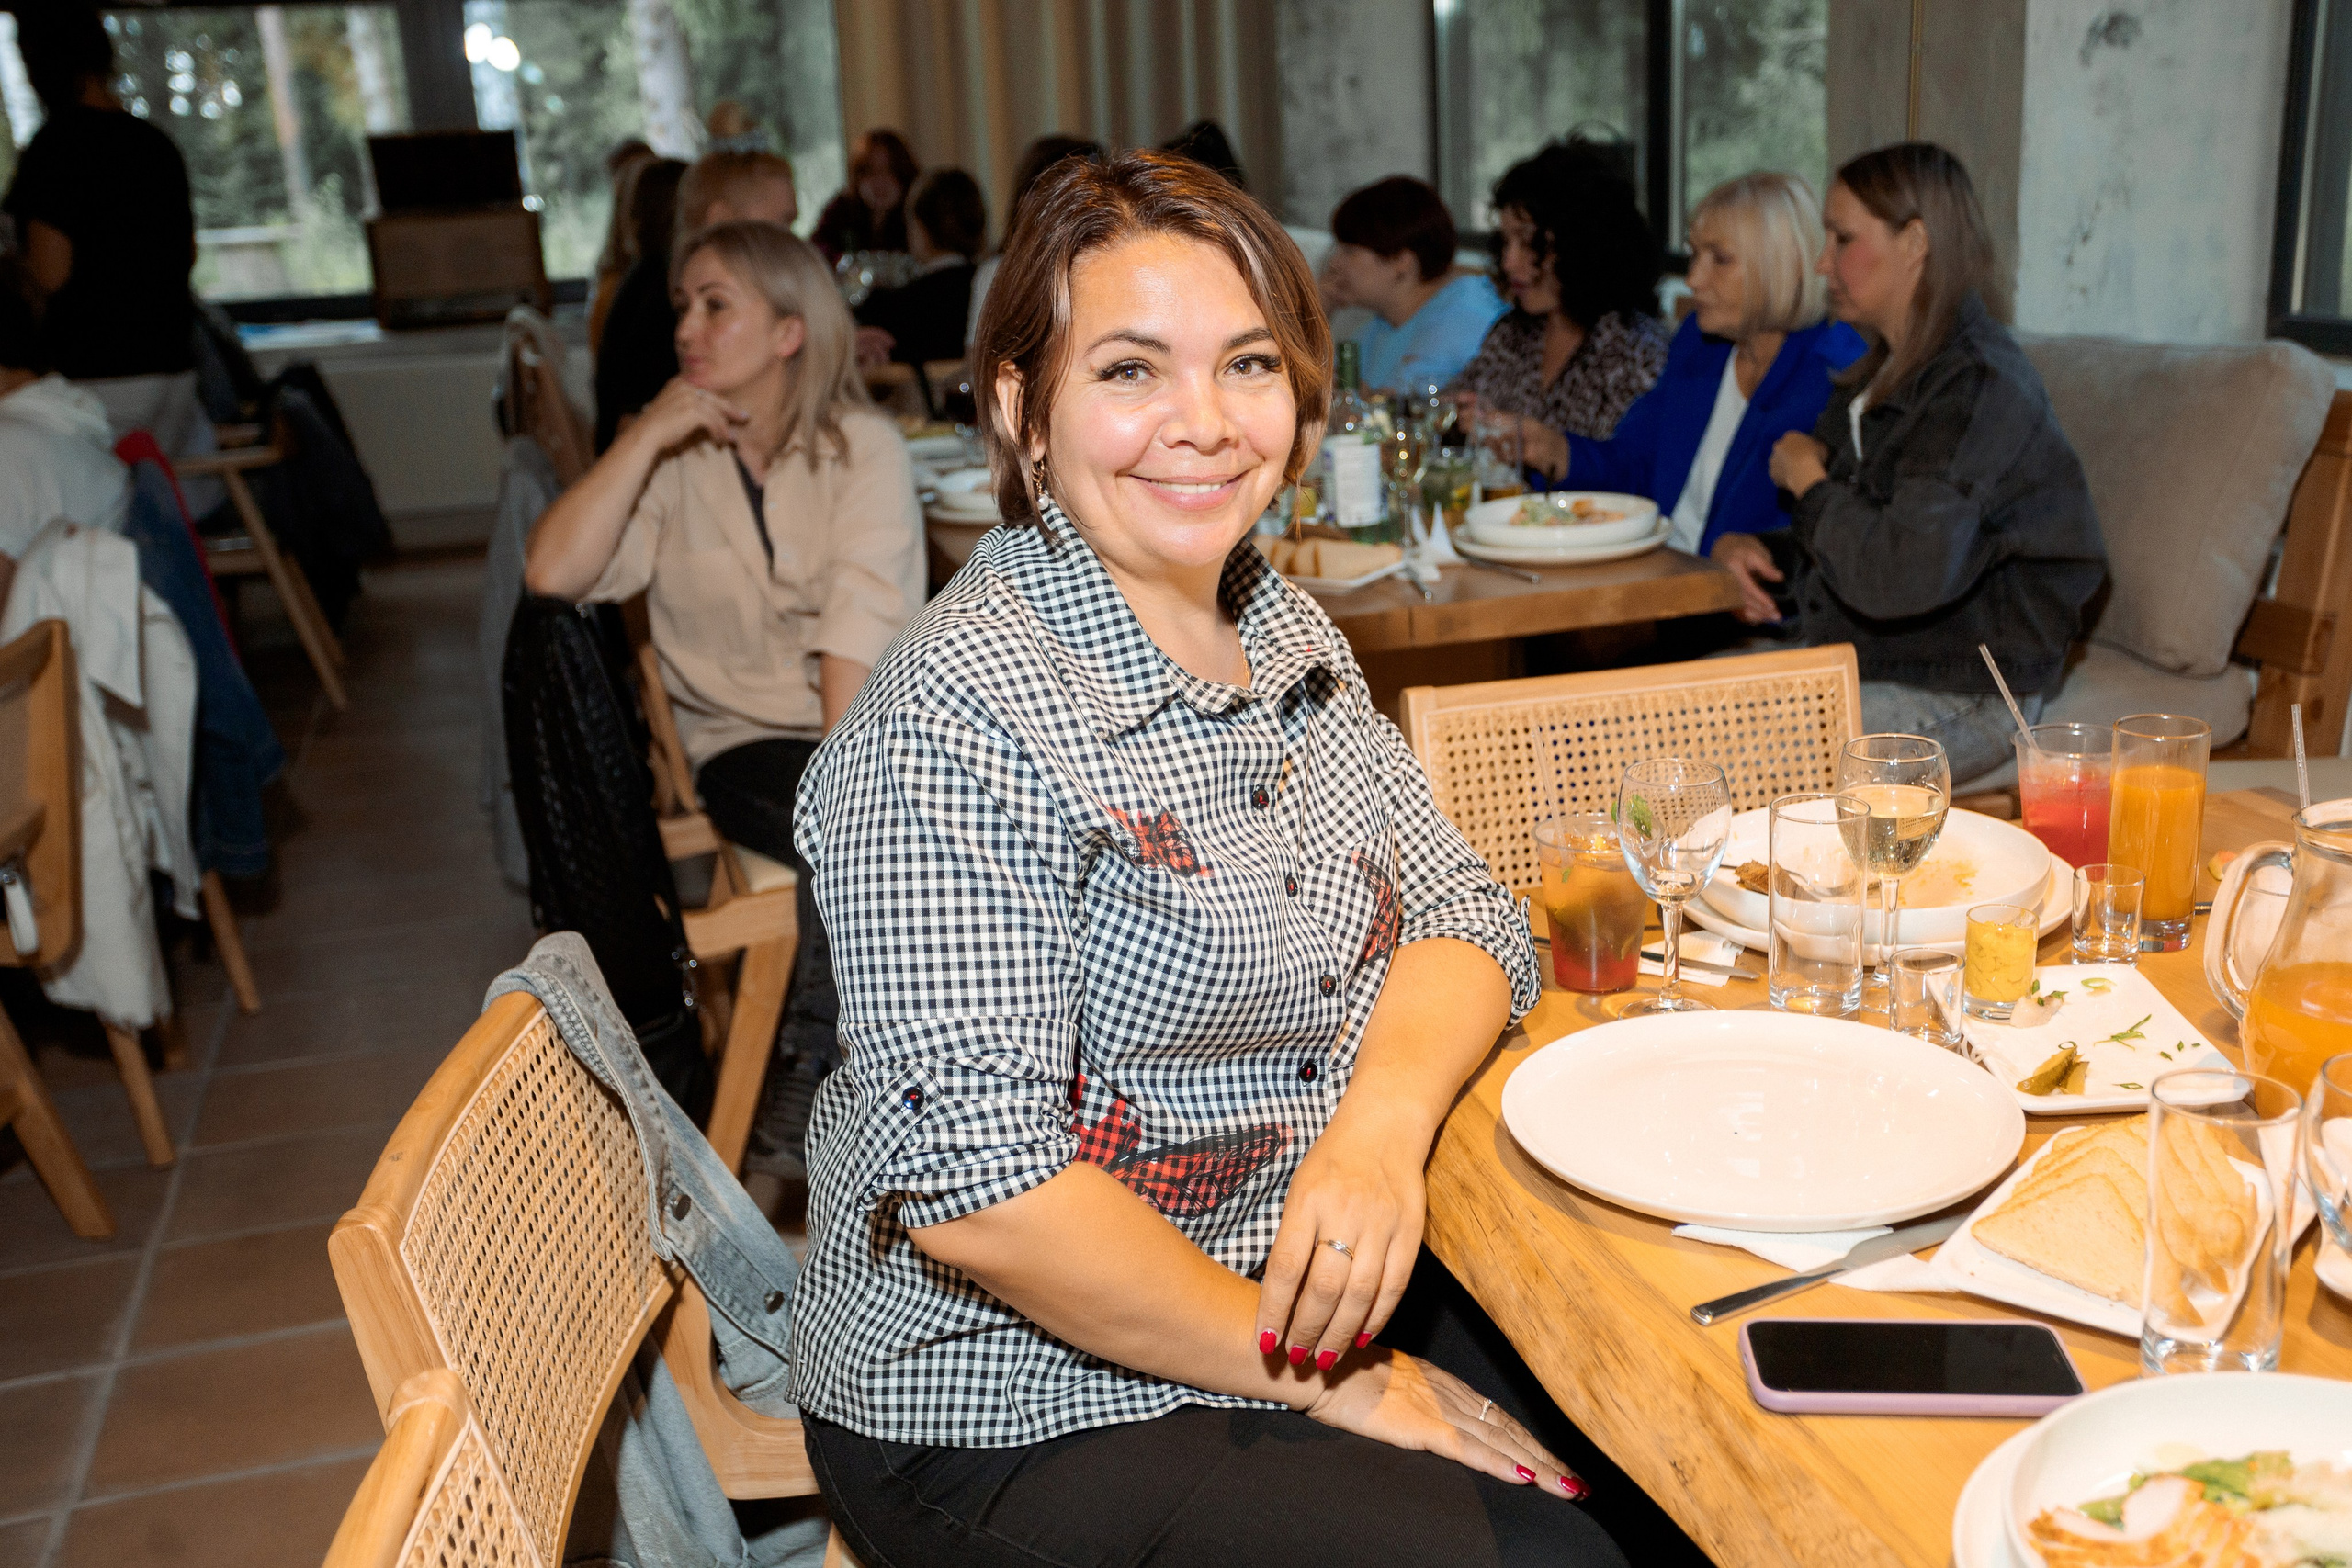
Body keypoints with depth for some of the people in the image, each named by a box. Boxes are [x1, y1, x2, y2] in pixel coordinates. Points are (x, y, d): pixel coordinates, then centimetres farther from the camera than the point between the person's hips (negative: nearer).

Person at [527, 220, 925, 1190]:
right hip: (746, 745, -1)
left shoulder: (862, 448, 0)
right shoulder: (673, 461, 6)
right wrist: (648, 437, -13)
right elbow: (553, 572, -11)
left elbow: (864, 631, -14)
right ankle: (803, 1099, -15)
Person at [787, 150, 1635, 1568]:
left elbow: (1462, 916, 5)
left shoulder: (1281, 627, 3)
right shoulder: (964, 716, -22)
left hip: (1300, 1306, 7)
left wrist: (1382, 1124, -16)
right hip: (1021, 1416, -7)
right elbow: (978, 1187, -26)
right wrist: (1326, 1377, -17)